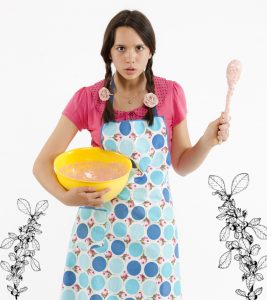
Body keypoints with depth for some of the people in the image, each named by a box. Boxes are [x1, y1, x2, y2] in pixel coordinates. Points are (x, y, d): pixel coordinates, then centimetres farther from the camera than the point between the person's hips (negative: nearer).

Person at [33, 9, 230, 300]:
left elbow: (181, 164, 4)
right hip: (100, 223, 0)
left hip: (154, 224, 1)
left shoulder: (171, 93, -4)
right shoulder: (87, 98, -8)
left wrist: (207, 141, -15)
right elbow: (42, 163, -6)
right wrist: (66, 196, -24)